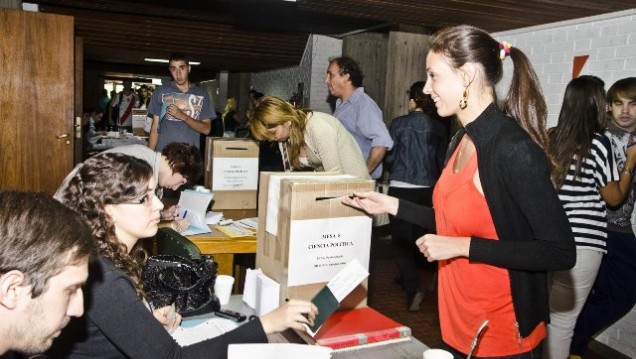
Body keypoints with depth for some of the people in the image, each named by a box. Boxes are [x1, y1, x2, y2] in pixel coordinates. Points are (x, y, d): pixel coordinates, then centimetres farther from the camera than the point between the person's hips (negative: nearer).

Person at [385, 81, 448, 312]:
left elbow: (389, 156, -2)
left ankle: (412, 287, -11)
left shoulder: (399, 124, -6)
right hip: (428, 189, 4)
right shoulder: (438, 128, 1)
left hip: (401, 188, -3)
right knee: (419, 235, 18)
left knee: (400, 237, 2)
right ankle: (408, 276, 36)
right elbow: (442, 161, 6)